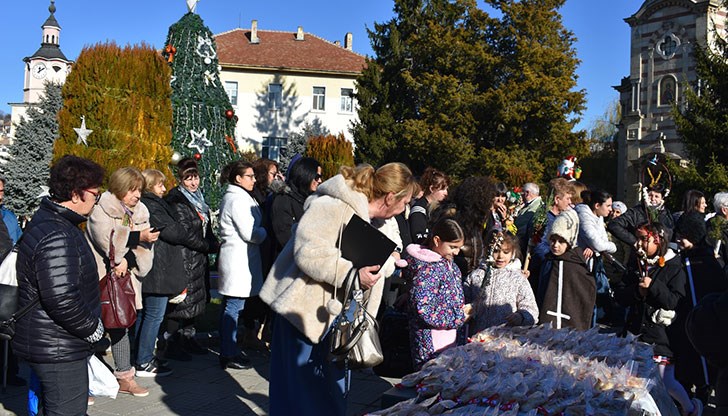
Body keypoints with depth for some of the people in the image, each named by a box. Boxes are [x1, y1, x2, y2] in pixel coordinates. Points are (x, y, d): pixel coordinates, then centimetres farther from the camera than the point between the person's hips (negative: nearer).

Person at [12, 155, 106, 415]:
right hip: (58, 352, -11)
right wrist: (93, 329, -15)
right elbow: (63, 299, -31)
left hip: (50, 345, 11)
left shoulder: (49, 221, 11)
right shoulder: (56, 238, -25)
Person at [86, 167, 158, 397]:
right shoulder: (101, 210, -9)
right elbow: (107, 239, -24)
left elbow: (143, 248, 0)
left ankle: (124, 377, 23)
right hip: (98, 280, -6)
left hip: (123, 279, 6)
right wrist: (138, 236, -22)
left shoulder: (139, 212, 8)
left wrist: (128, 260, -17)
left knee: (121, 326, 14)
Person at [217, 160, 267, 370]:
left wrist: (260, 231, 8)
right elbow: (249, 233, -18)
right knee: (233, 307, -5)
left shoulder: (233, 197, 18)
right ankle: (229, 355, 2)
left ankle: (228, 350, 24)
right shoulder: (238, 199, -15)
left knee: (229, 307, 14)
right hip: (239, 260, -11)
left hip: (235, 258, 11)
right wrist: (266, 232, -2)